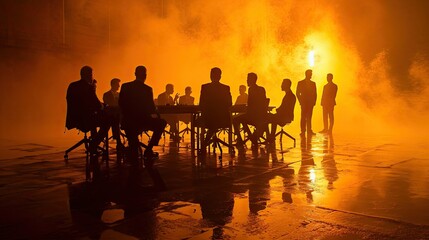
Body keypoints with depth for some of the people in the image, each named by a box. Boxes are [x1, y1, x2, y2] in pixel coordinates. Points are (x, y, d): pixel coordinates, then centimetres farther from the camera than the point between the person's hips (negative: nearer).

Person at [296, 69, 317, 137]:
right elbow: (298, 93, 0)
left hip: (310, 103, 3)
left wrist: (314, 101, 2)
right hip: (304, 103, -3)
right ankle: (303, 131, -3)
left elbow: (315, 93, 14)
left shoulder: (313, 83, 13)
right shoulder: (300, 83, 2)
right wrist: (301, 102, -7)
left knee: (309, 117, 4)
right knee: (303, 117, -5)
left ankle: (309, 131, 6)